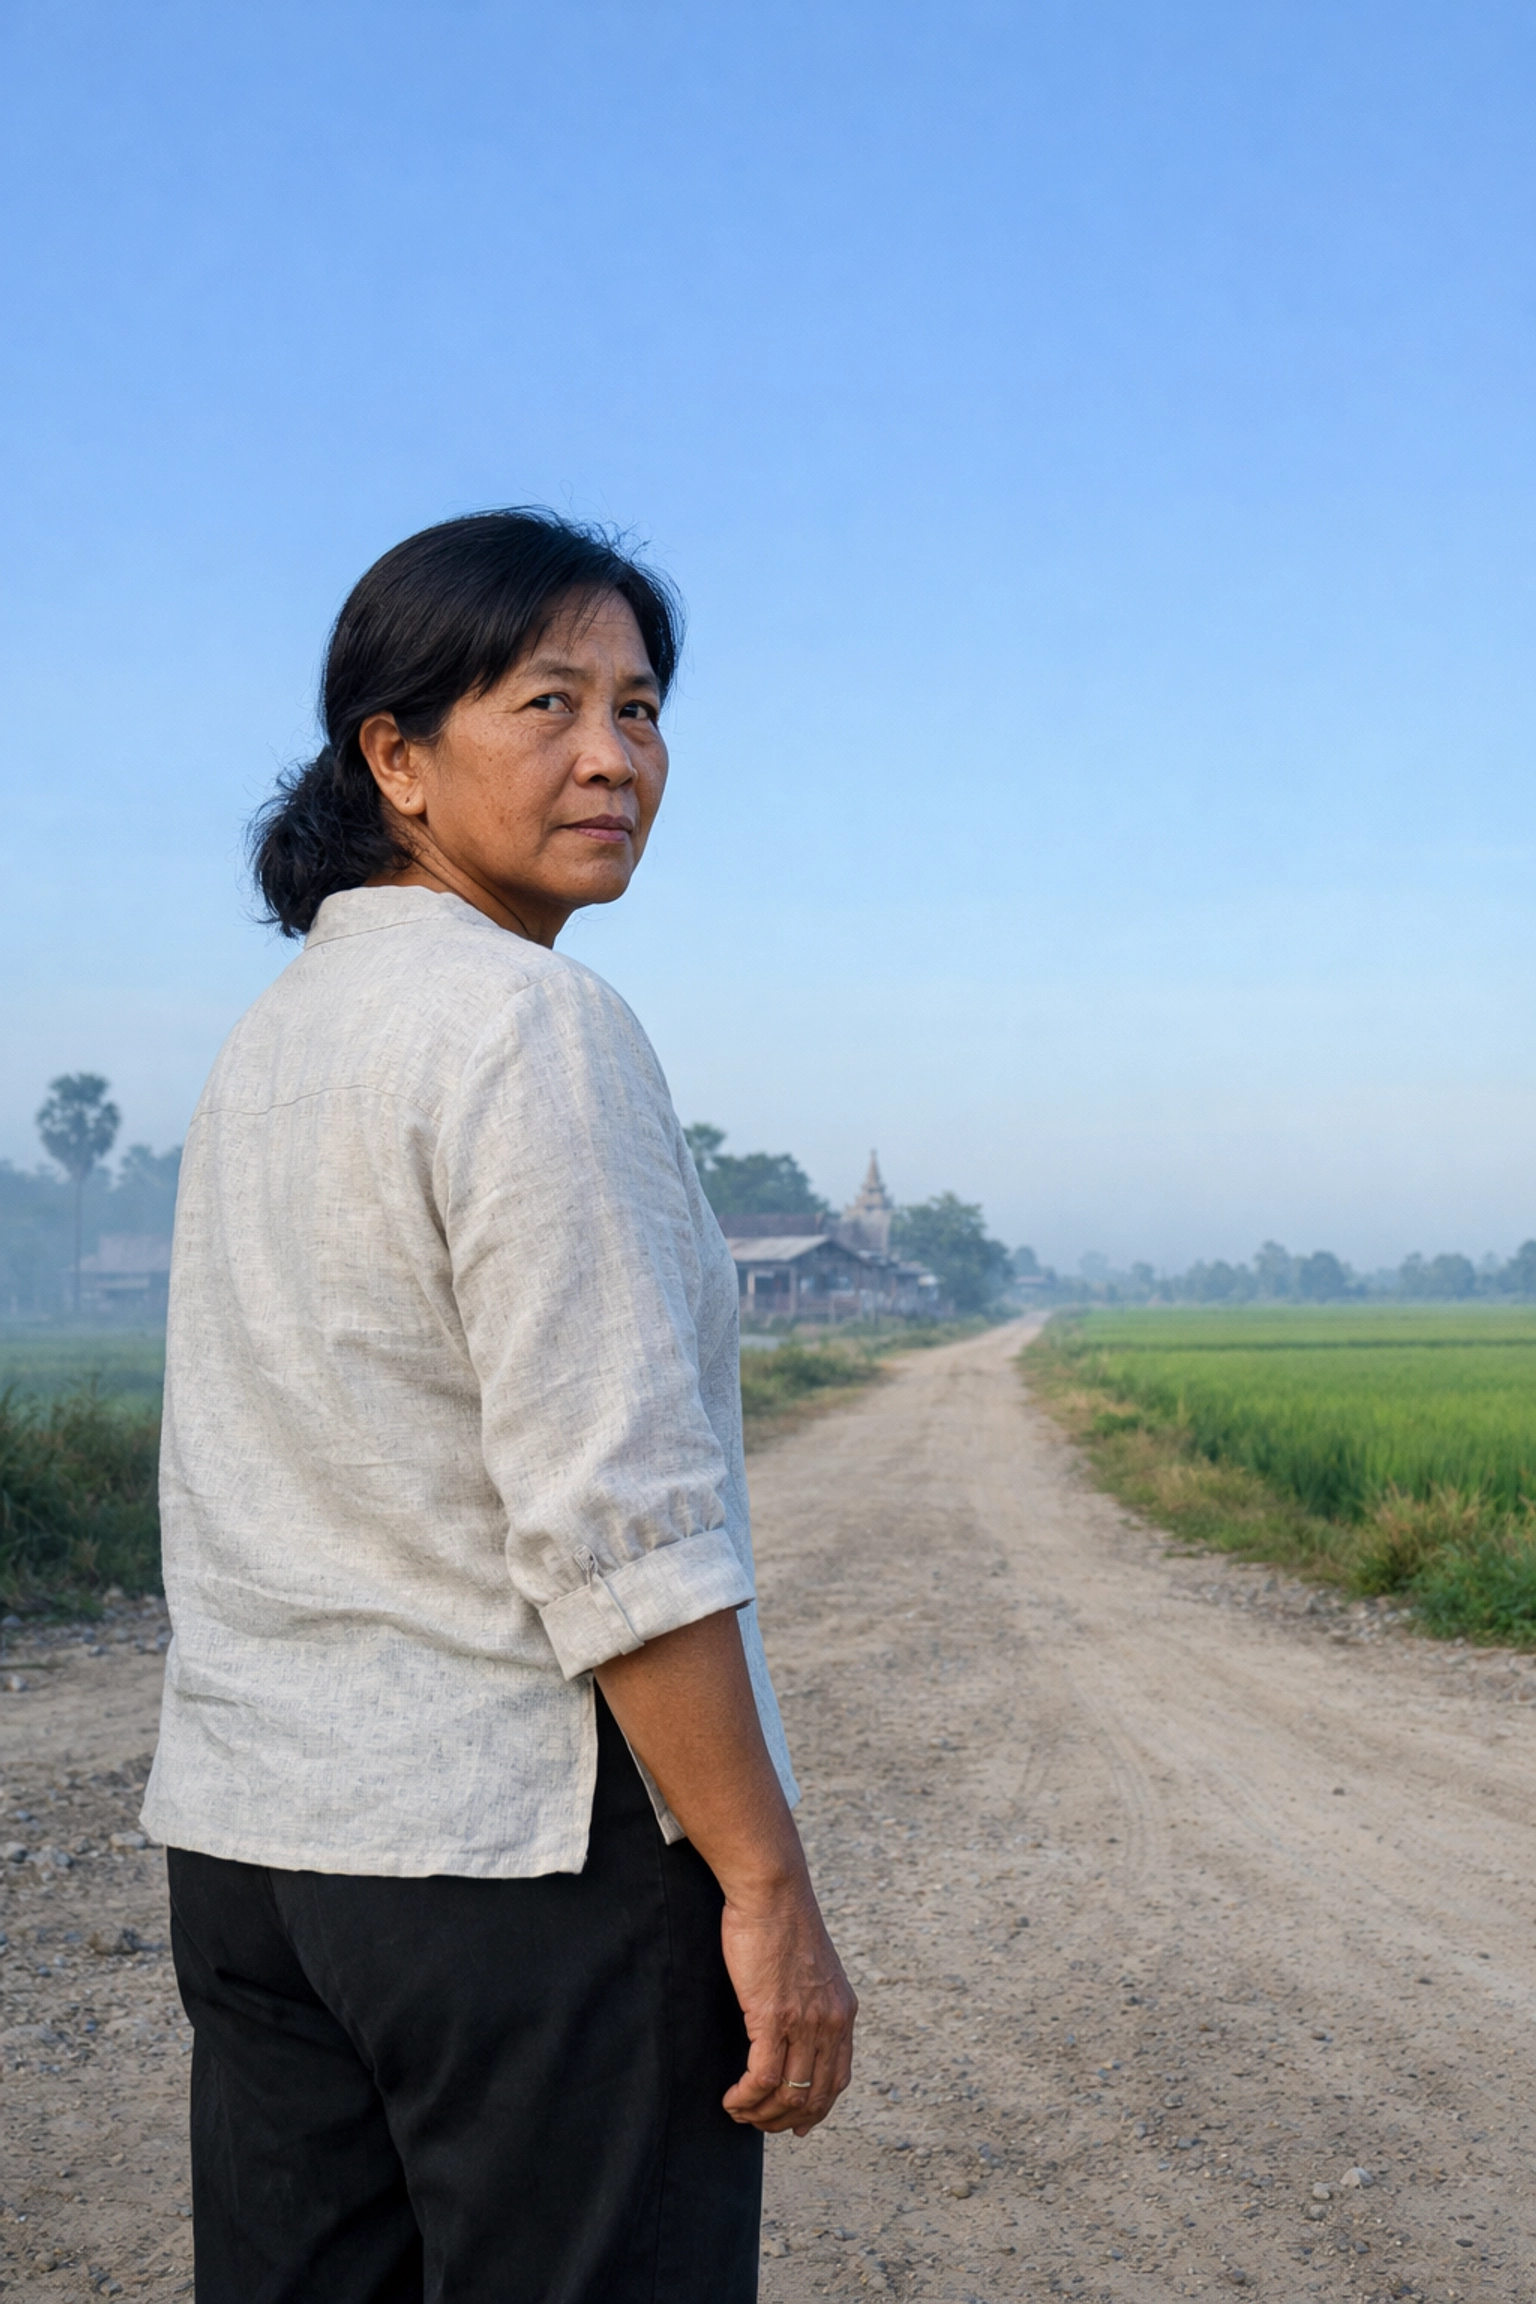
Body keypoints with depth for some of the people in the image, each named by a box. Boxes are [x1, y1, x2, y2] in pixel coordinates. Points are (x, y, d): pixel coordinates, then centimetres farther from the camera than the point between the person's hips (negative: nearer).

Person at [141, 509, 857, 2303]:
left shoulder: (268, 1036, 11)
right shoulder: (536, 1027, -15)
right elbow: (616, 1515, -21)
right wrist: (771, 1890, -15)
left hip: (250, 1827, 9)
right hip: (530, 1839, -8)